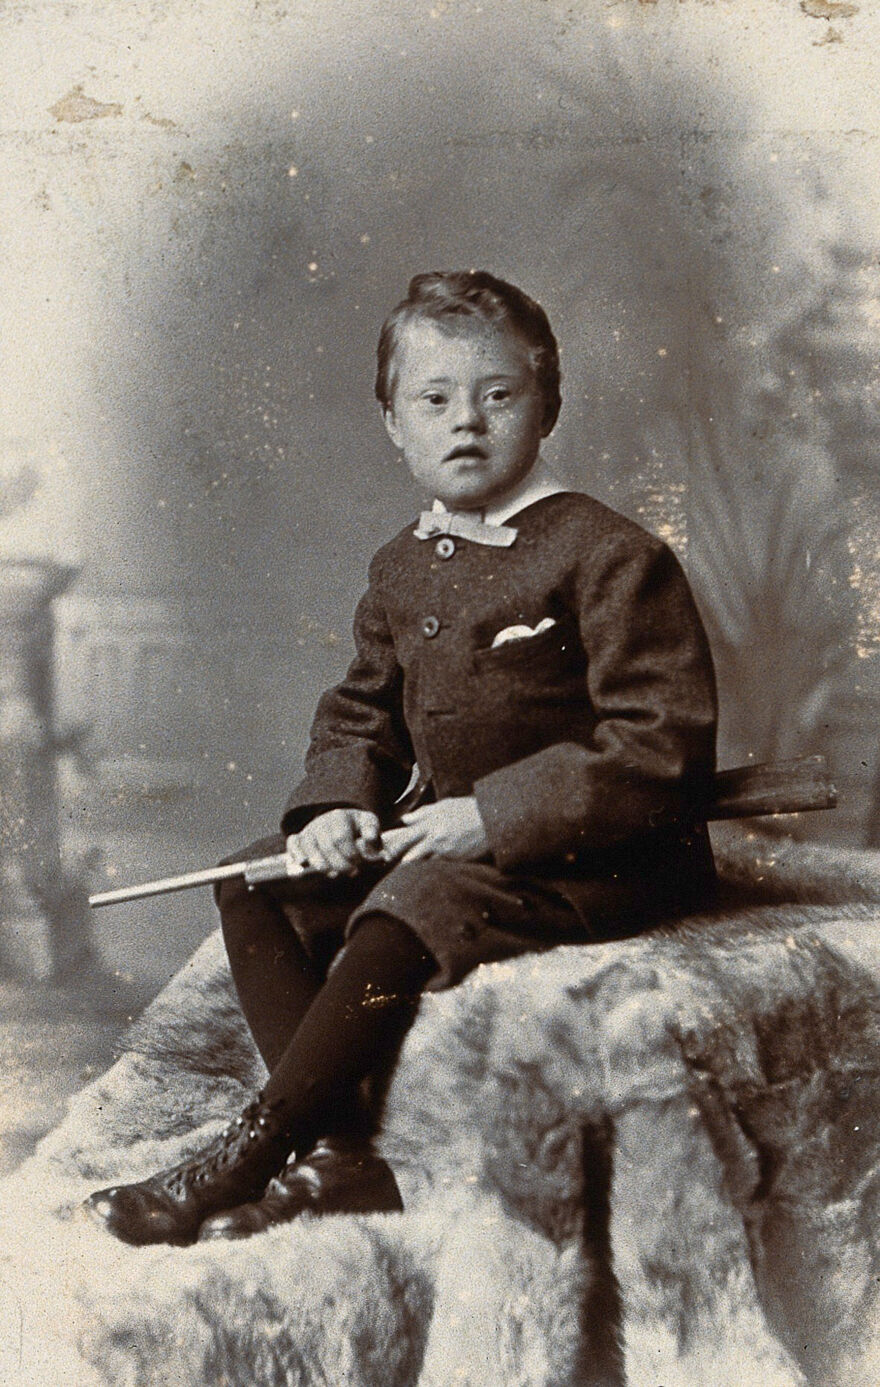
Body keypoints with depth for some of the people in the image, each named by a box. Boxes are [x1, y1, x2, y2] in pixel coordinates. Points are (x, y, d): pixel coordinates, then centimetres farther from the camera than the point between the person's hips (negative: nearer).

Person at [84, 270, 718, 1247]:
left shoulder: (609, 556, -13)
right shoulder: (402, 568, 10)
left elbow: (663, 745, -19)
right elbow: (360, 712, 19)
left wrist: (495, 815, -22)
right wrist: (339, 804, -4)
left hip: (596, 862, -8)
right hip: (443, 832, 8)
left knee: (413, 912, -30)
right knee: (257, 883, -2)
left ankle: (246, 1156, -15)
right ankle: (340, 1153, -10)